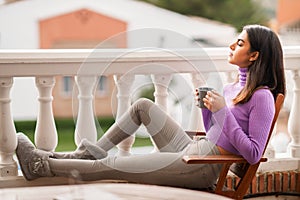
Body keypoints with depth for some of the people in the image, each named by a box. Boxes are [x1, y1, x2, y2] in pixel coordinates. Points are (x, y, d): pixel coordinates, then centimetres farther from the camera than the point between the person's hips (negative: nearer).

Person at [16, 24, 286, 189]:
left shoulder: (261, 96, -14)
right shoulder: (235, 86, 12)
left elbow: (253, 154, -22)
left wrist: (222, 111, -23)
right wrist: (206, 107, 1)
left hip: (202, 169, -9)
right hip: (190, 151, 9)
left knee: (110, 166, -10)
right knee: (143, 105, 8)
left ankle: (41, 166, 3)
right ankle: (88, 153, 10)